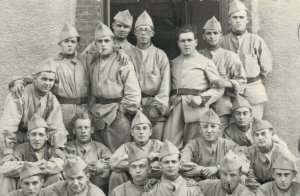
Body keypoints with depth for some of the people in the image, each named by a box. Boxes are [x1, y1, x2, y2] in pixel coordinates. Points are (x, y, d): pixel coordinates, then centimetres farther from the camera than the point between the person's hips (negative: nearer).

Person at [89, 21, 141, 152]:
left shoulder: (123, 63, -7)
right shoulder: (93, 63, 12)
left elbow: (133, 93, -11)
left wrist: (121, 111, -9)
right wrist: (92, 108, 8)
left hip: (116, 114, -6)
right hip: (96, 116, 6)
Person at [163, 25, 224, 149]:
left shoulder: (206, 62, 12)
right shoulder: (173, 63, 21)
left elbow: (218, 88, 6)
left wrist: (202, 99, -9)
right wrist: (168, 101, 1)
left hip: (196, 107, -2)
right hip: (175, 107, 3)